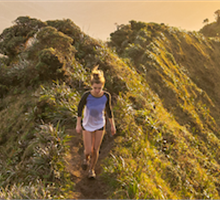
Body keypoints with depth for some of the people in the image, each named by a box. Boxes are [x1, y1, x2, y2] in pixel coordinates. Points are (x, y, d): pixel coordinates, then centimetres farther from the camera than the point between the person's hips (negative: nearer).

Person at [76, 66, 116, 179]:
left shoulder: (106, 95, -22)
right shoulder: (86, 95, -28)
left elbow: (108, 109, -5)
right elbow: (80, 107, -11)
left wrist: (112, 126, 2)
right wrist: (78, 124, -7)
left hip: (100, 125, 1)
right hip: (87, 126, -1)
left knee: (95, 150, 7)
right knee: (88, 151, 0)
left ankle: (91, 169, 32)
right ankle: (86, 158, 37)